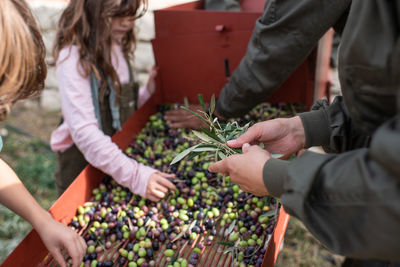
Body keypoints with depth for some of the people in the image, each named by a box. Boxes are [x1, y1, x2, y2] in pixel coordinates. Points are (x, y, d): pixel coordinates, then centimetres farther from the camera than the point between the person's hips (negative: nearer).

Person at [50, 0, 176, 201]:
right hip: (82, 162, -7)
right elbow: (84, 132, -30)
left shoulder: (117, 46, 2)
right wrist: (135, 175, -37)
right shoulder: (73, 55, -23)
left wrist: (148, 94, -6)